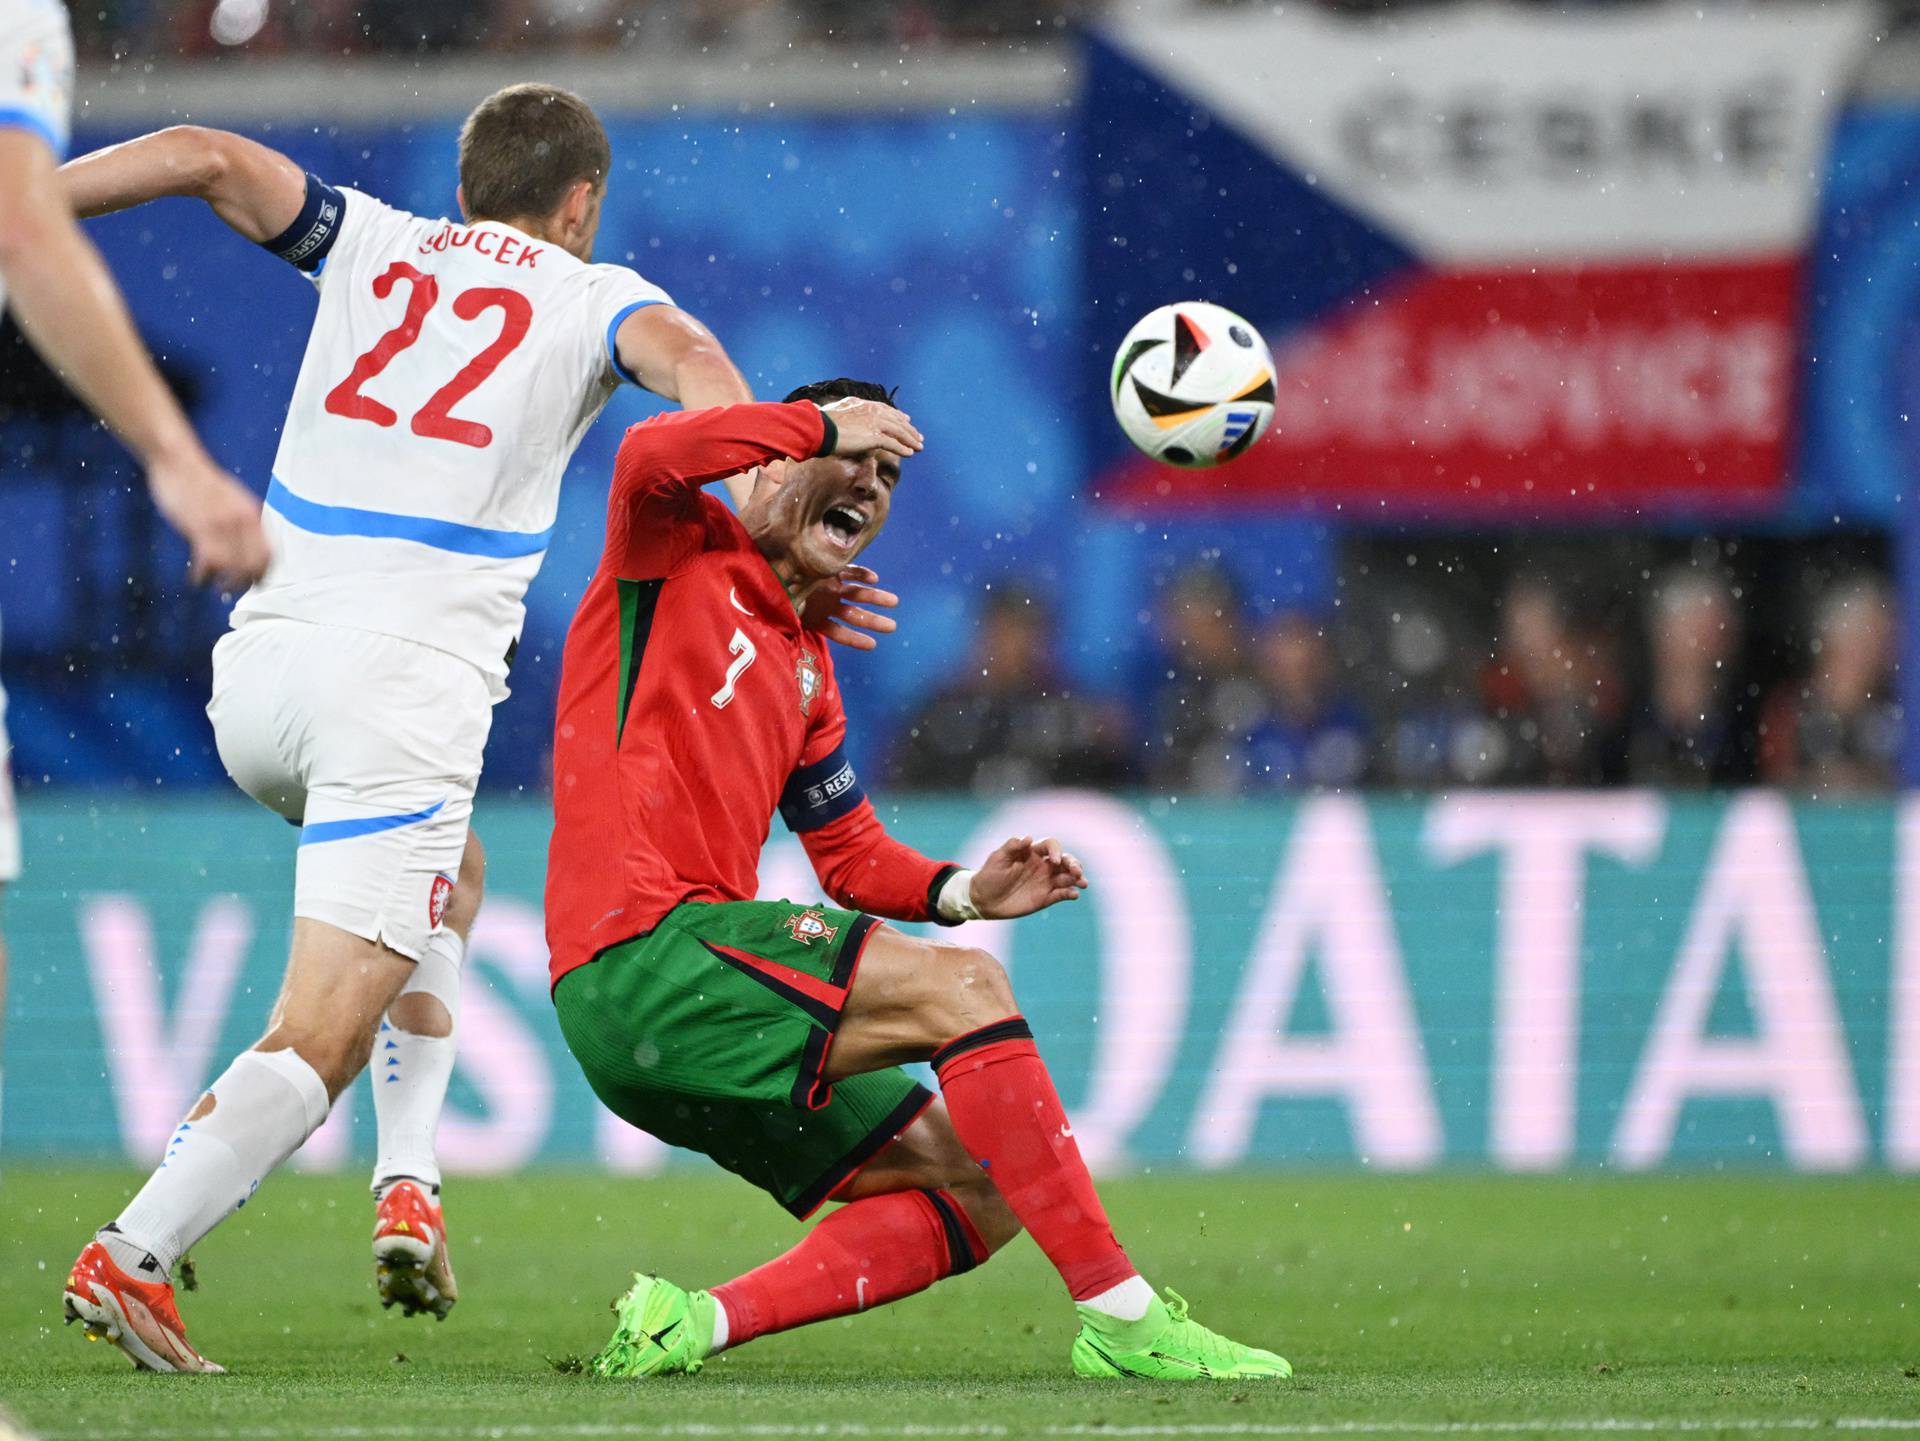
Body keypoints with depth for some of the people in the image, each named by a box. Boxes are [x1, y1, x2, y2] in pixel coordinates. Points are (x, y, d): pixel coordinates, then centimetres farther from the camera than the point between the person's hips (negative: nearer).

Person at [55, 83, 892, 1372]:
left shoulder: (370, 244, 19)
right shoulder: (594, 298, 9)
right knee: (321, 1042, -4)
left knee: (448, 878, 32)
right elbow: (688, 361, -13)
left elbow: (204, 158, 6)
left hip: (257, 671, 5)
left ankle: (409, 1183, 16)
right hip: (407, 684, -5)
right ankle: (132, 1255, -23)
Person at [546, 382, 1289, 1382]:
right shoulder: (682, 553, 3)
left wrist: (963, 893, 8)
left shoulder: (806, 671, 26)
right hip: (640, 952, -9)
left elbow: (853, 855, 29)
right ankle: (1124, 1319, -21)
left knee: (978, 1196, 4)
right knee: (960, 988, -19)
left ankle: (691, 1325, -5)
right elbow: (650, 457, -21)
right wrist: (824, 422, -11)